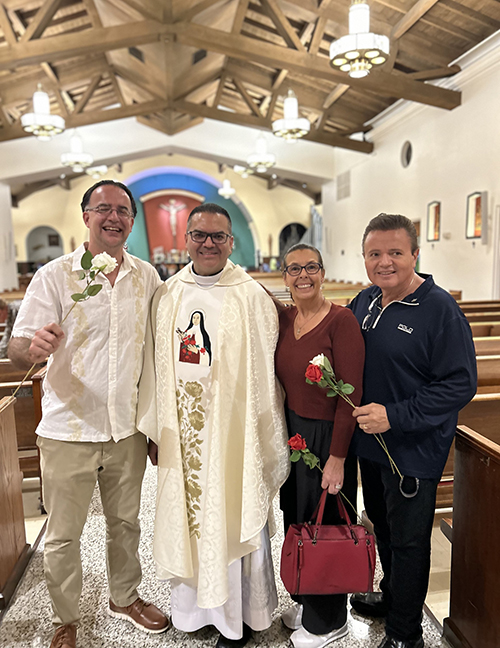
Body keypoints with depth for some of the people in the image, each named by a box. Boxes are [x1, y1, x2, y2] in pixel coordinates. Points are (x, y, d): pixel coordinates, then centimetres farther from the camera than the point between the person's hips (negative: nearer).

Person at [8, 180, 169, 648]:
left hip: (127, 428, 3)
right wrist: (34, 346, -36)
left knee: (125, 522, 20)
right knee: (62, 535, 12)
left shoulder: (147, 276, 2)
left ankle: (124, 597, 45)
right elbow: (17, 349, -11)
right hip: (69, 430, -3)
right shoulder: (54, 276, -8)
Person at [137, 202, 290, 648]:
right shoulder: (167, 296, 5)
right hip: (182, 430, 4)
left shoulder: (251, 297, -8)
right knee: (186, 512, 17)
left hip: (232, 428, -4)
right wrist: (156, 428, 8)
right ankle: (193, 603, 42)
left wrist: (265, 439, -7)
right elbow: (156, 365, 8)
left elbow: (264, 373, -8)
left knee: (233, 517, 9)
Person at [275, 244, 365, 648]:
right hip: (292, 432, 7)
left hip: (326, 436, -6)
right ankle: (305, 599, 49)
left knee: (324, 525, 13)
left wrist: (337, 458, -18)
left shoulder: (341, 320, -19)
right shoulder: (284, 318, 2)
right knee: (296, 519, 22)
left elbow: (351, 395, -19)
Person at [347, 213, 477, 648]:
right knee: (381, 525, 24)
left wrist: (395, 416, -25)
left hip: (414, 451, -6)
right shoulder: (365, 302, 3)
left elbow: (460, 384, -20)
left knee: (408, 541, 11)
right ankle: (390, 596, 50)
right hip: (370, 444, 7)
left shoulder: (440, 309, -18)